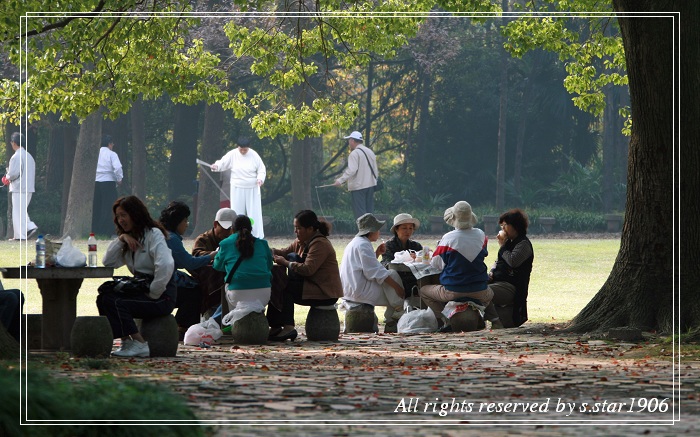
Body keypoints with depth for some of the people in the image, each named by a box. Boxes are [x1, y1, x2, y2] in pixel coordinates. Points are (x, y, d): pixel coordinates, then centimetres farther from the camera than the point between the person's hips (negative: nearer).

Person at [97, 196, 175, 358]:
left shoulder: (154, 235, -10)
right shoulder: (130, 237, 17)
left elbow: (166, 266, -26)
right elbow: (108, 262, 7)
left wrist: (153, 294, -21)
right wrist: (121, 239, -4)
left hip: (162, 296, -8)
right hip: (141, 291, 8)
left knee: (114, 302, -24)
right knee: (103, 298, -11)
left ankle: (140, 345, -19)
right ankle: (126, 342, -11)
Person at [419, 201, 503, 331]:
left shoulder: (448, 238, -15)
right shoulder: (481, 235, -4)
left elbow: (436, 264, -5)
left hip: (453, 290, -4)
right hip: (479, 290, 4)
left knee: (424, 291, 19)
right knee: (488, 295, 41)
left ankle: (445, 320, 1)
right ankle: (495, 319, 15)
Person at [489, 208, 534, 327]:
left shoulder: (524, 244, -6)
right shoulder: (509, 242, 22)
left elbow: (512, 261, -22)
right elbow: (498, 262, 29)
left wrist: (502, 246, -8)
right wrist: (491, 273, 7)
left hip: (511, 286, -9)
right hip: (497, 281, 9)